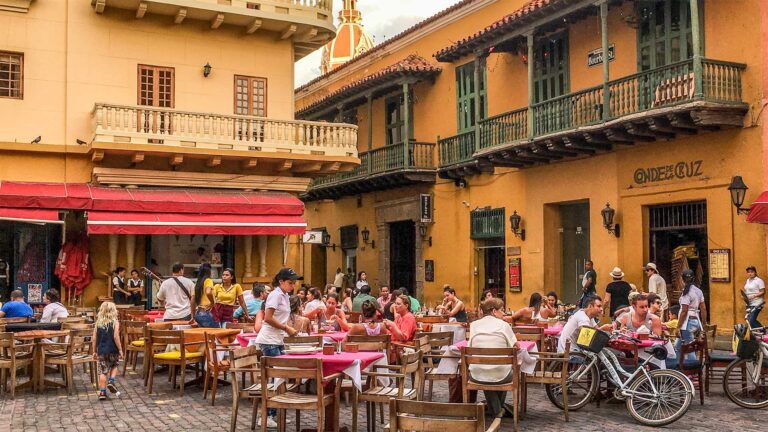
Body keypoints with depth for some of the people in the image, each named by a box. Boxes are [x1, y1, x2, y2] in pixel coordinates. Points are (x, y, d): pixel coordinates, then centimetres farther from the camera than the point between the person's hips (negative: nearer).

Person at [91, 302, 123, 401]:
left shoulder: (98, 323, 5)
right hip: (113, 351, -2)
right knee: (114, 365, 24)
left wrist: (94, 351, 13)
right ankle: (111, 381, 4)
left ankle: (102, 392, 4)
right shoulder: (115, 322, -6)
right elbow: (116, 337, -14)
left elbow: (94, 339, 5)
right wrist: (120, 349, -7)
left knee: (103, 371, 5)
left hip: (101, 351, 2)